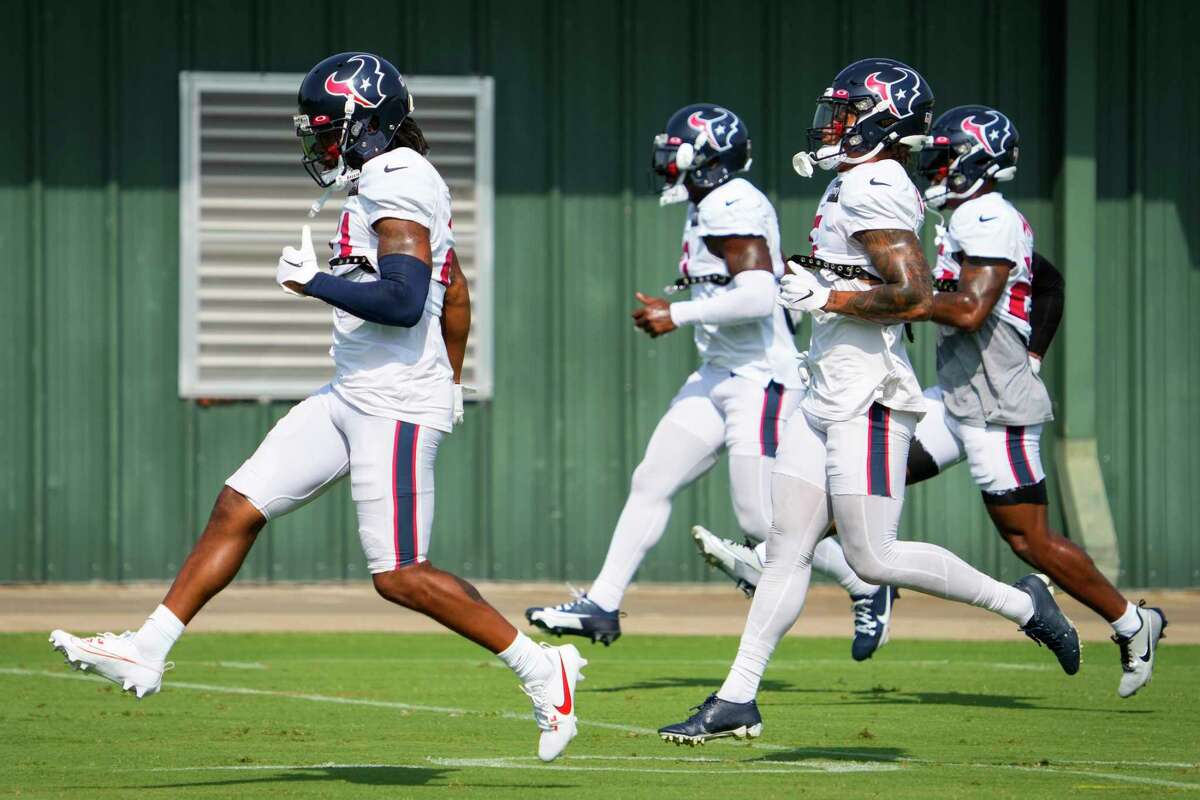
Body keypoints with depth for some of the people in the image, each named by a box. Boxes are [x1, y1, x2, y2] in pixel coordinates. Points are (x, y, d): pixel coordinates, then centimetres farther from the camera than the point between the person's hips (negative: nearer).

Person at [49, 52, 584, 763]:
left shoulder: (396, 180, -15)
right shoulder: (395, 180, 15)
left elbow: (403, 301, -25)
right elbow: (455, 291, 25)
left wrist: (312, 280, -14)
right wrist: (450, 382, 36)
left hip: (395, 406, -10)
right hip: (353, 397, 10)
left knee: (402, 576, -10)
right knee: (238, 509, 8)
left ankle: (542, 668, 0)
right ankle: (146, 653, 11)